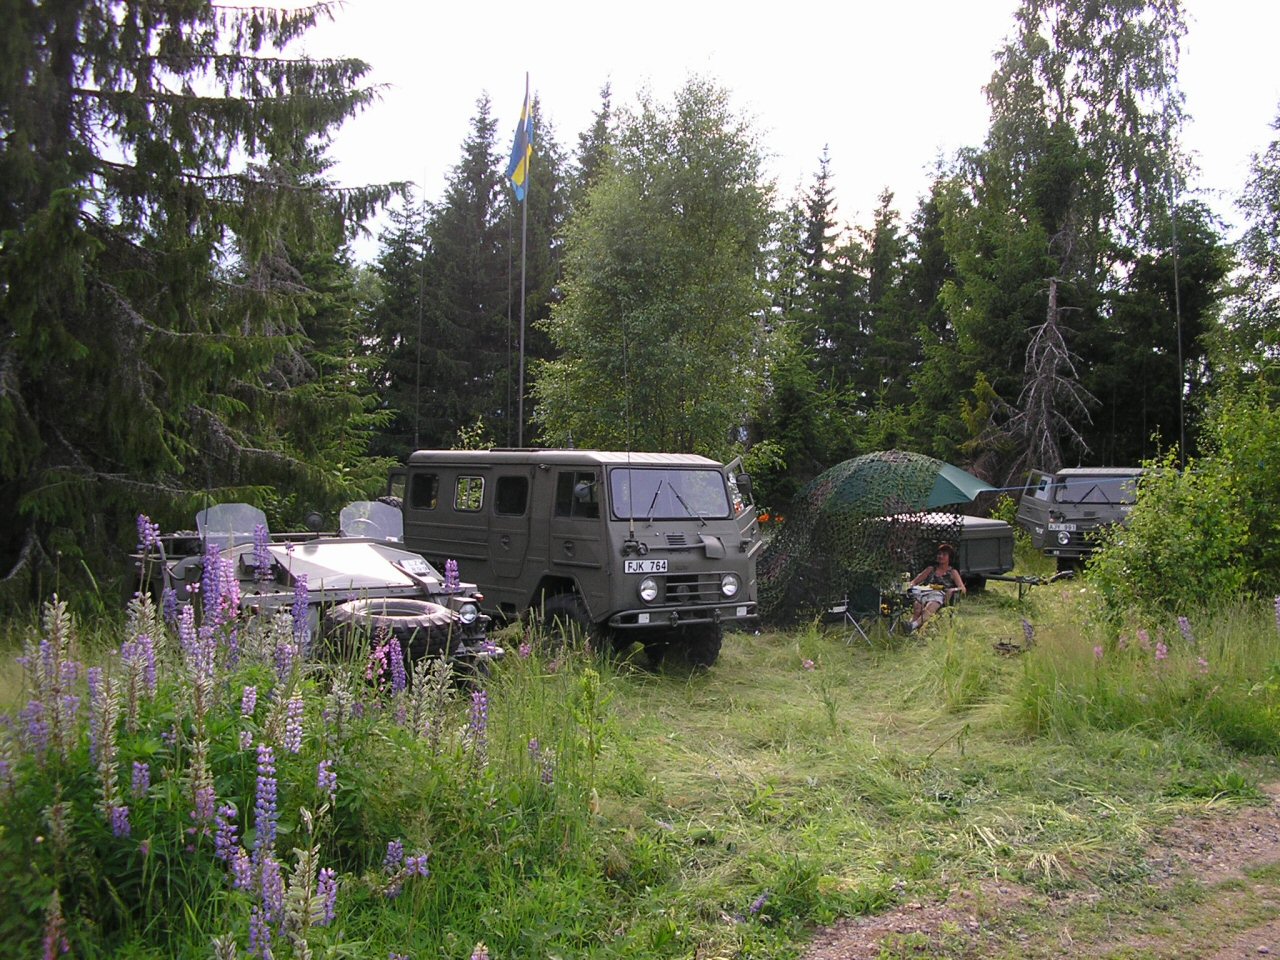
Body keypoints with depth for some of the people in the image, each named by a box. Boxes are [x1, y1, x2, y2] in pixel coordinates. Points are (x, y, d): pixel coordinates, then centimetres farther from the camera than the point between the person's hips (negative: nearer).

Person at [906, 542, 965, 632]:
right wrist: (910, 584, -1)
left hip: (938, 595, -3)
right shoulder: (931, 568, 28)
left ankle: (914, 625, -60)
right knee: (917, 605, -34)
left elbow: (963, 589, 8)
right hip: (924, 592, 3)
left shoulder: (953, 572, 20)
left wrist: (953, 589, -16)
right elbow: (915, 581, 24)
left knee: (930, 606, -38)